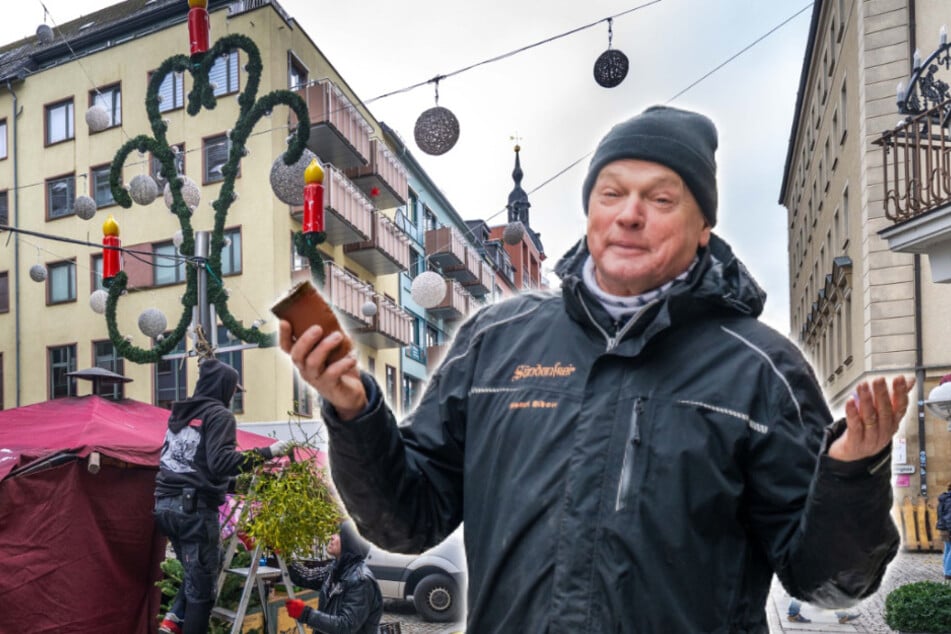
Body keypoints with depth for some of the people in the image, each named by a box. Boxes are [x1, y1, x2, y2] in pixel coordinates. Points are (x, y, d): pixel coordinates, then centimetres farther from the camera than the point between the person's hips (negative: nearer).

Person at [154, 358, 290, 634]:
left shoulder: (179, 412, 16)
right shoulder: (219, 415, -8)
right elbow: (220, 462, -20)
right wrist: (265, 453, -19)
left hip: (166, 503, 8)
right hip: (195, 507, -8)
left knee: (193, 574, 22)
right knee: (201, 585, 3)